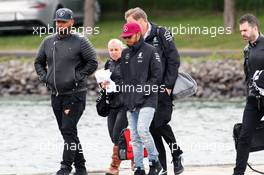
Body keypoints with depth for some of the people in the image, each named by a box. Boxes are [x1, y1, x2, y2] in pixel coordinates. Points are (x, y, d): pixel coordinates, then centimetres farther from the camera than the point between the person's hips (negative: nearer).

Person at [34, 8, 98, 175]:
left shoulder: (80, 42, -6)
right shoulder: (48, 42, 9)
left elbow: (93, 62, -6)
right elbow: (39, 62, 21)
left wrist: (78, 77, -12)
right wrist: (44, 77, 6)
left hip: (75, 94, -6)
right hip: (56, 94, 6)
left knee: (68, 130, -14)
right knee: (66, 131, 10)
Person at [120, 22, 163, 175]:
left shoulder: (150, 51, -4)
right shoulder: (125, 53, 15)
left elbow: (157, 75, -8)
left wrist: (144, 90, -13)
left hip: (147, 100, -6)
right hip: (130, 102, 6)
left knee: (142, 130, -21)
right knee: (135, 137, 5)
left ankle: (155, 162, -6)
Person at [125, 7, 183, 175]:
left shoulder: (161, 34, -5)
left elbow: (174, 60, -9)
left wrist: (168, 85, -14)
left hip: (163, 90, -6)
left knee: (160, 124, -14)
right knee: (152, 128, 2)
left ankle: (177, 154, 11)